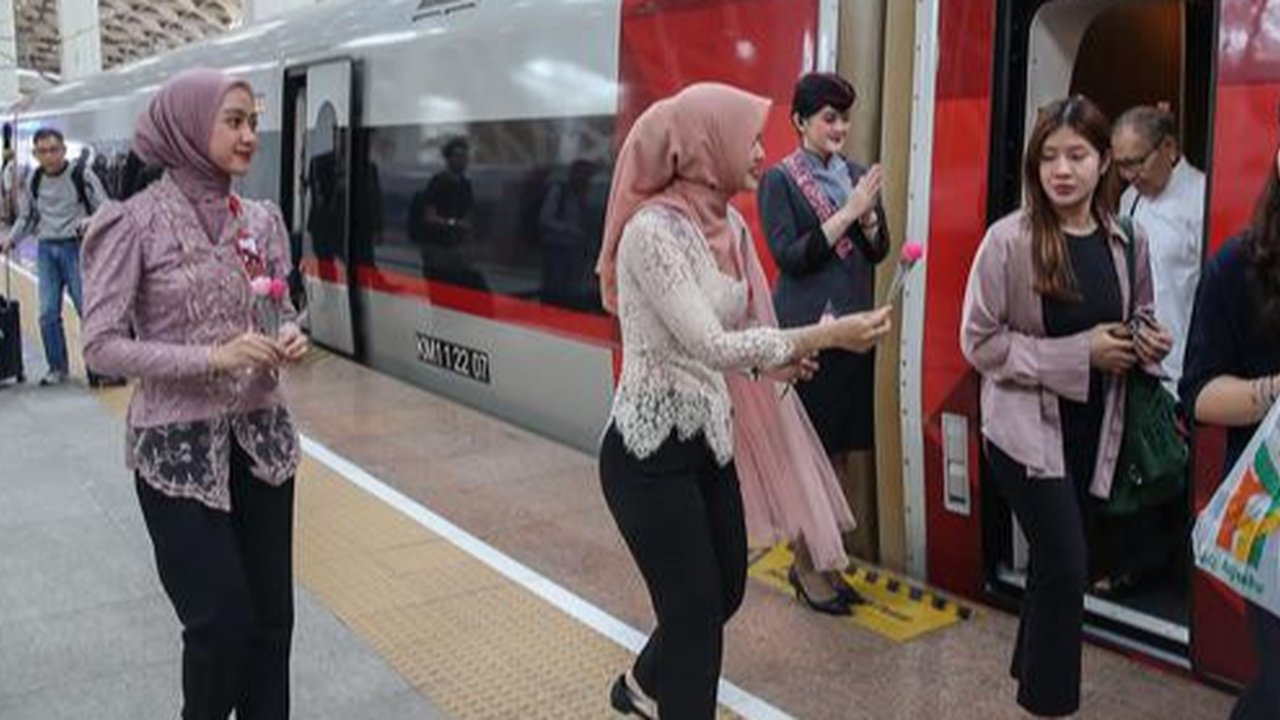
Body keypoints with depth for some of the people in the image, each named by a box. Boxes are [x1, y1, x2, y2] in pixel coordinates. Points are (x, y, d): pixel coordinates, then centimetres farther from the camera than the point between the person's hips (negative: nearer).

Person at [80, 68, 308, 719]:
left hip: (262, 439, 5)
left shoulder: (261, 219, 4)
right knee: (221, 622, 1)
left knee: (272, 616, 9)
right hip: (178, 449, -5)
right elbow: (101, 346, -13)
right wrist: (212, 357, -22)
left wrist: (289, 340, -8)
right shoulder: (135, 223, -11)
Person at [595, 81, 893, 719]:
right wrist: (825, 336, -24)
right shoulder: (652, 230, -22)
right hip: (649, 451, -8)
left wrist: (776, 358, 2)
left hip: (708, 438, 9)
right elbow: (709, 346, -27)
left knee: (724, 590, 21)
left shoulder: (726, 223, 4)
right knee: (696, 609, 3)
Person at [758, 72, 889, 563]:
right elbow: (789, 256, -12)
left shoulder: (858, 175, 11)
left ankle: (857, 547, 20)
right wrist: (846, 212, -16)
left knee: (856, 439, 9)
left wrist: (868, 215, -9)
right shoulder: (779, 180, -4)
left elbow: (878, 252, 11)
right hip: (806, 329, -5)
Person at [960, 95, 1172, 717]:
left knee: (1058, 561, 18)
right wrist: (1079, 353, -19)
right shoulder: (1008, 240, -15)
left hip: (1094, 430, 5)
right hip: (1028, 428, -5)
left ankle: (1032, 667, 40)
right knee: (1067, 566, -5)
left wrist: (1150, 343, -7)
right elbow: (980, 342, -14)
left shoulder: (1128, 241, 0)